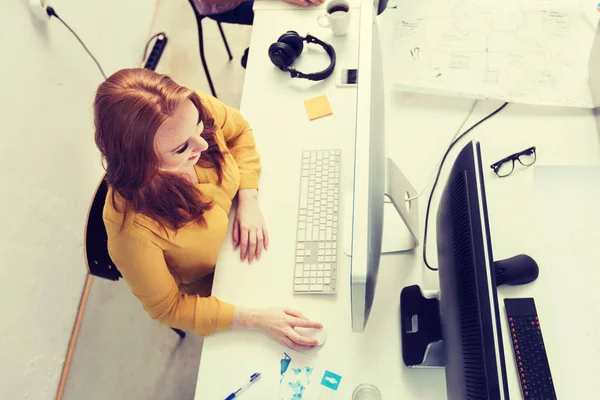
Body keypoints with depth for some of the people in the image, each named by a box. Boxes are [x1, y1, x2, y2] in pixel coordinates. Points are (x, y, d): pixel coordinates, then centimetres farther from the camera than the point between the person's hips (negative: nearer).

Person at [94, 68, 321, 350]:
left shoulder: (192, 109, -32)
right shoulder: (132, 226, -43)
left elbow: (239, 131, -7)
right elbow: (166, 307, -25)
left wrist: (249, 201, -20)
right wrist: (256, 319, -32)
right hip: (208, 286, -3)